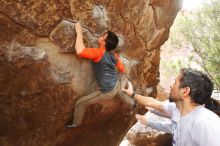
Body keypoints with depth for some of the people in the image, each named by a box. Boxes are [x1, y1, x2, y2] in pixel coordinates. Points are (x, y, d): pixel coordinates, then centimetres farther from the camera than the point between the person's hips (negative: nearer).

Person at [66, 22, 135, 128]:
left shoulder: (99, 52, -30)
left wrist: (79, 32, -33)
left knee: (80, 103, 6)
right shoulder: (114, 55, -5)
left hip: (107, 92, -7)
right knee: (121, 94, 43)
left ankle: (76, 123, 30)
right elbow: (123, 70, 8)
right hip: (115, 85, 8)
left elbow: (80, 51, -45)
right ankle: (132, 104, 72)